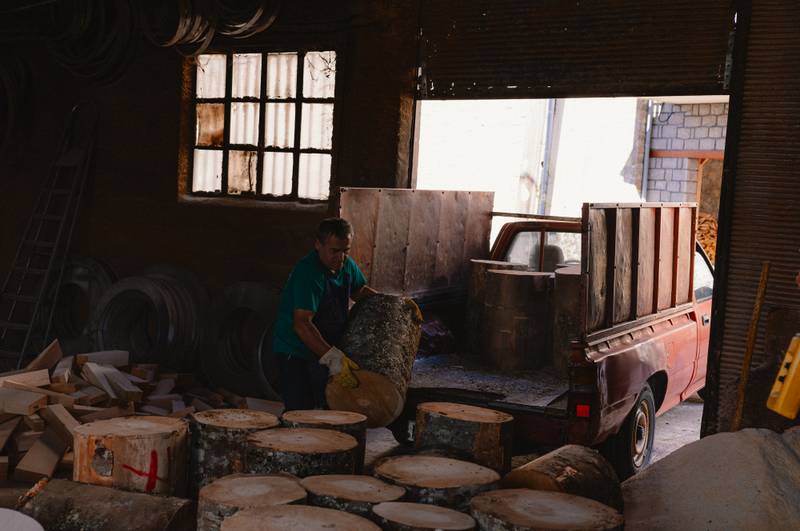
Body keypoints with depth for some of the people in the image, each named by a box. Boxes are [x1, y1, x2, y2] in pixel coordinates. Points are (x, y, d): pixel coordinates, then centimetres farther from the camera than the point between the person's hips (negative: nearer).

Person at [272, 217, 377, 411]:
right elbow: (301, 324, -33)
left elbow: (359, 291, 20)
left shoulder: (347, 265, -1)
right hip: (295, 352, -8)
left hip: (327, 350, 8)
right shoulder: (307, 272, -26)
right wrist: (332, 357, -40)